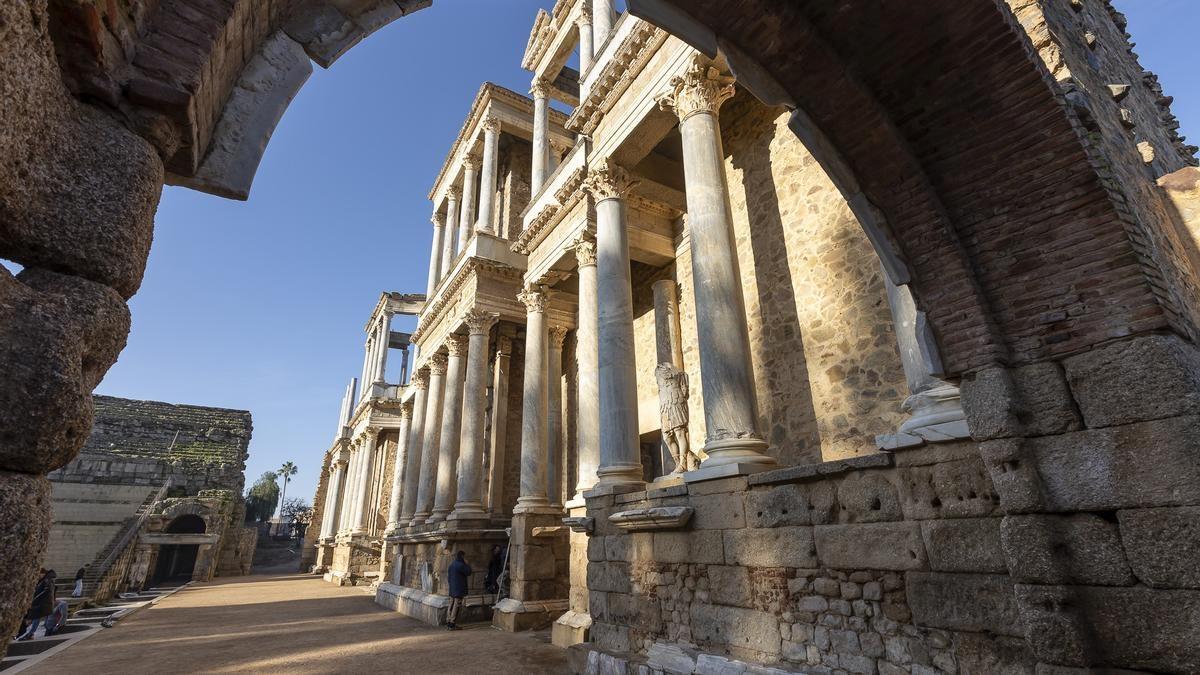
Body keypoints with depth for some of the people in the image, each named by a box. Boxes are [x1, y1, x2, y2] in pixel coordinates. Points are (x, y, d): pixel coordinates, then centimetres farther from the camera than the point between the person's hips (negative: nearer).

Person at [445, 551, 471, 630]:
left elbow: (448, 577, 16)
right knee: (456, 607, -4)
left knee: (451, 605, 14)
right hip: (459, 590, -9)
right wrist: (467, 564, -2)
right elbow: (468, 572, -9)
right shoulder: (460, 565, -17)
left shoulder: (451, 565, 11)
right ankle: (452, 624, -3)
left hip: (452, 589, 9)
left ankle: (448, 622, 19)